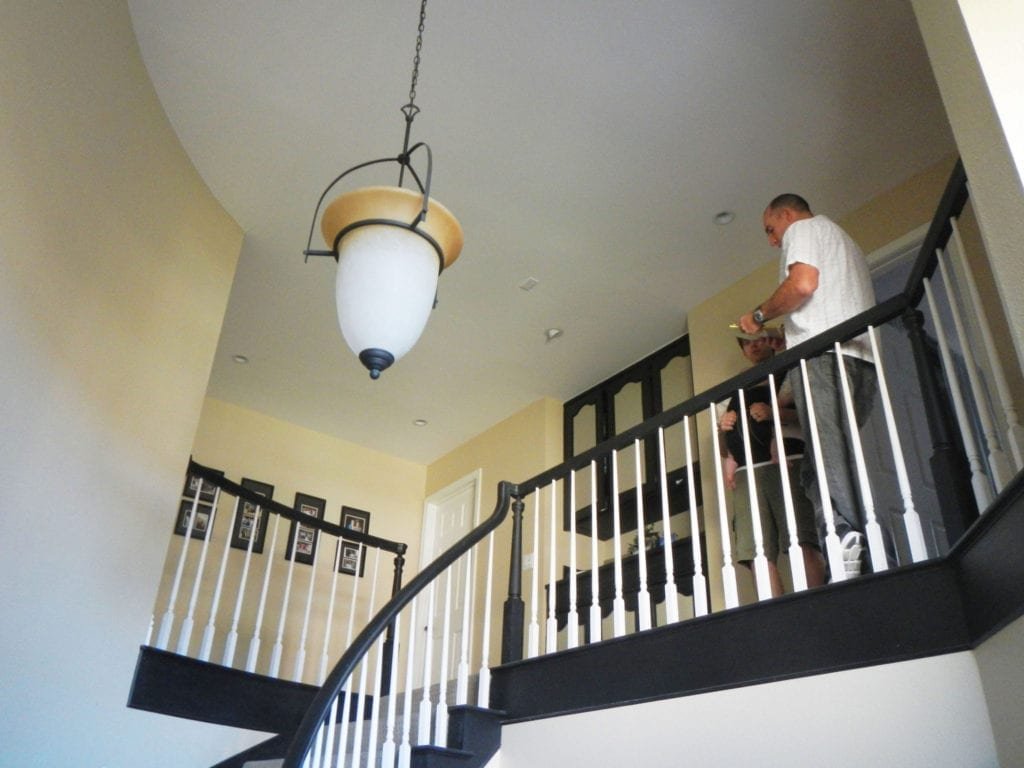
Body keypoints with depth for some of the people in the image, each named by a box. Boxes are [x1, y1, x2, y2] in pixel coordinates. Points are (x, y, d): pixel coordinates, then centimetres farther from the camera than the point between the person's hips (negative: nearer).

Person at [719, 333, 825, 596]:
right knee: (760, 555, -12)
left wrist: (776, 413, -11)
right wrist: (723, 429, 6)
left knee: (805, 543, -21)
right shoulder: (739, 392, 29)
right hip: (748, 473, 3)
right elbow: (726, 449, 28)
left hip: (788, 465, -3)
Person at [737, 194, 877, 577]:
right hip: (863, 357, 8)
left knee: (829, 451, -19)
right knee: (837, 456, -1)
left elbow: (802, 284, -10)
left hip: (823, 351, -8)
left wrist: (759, 314, 5)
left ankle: (845, 538, -32)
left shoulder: (803, 229, 12)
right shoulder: (844, 242, 38)